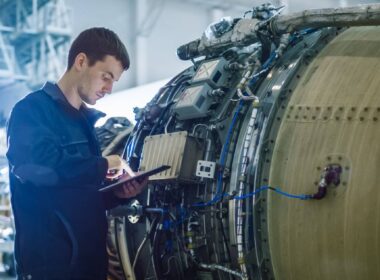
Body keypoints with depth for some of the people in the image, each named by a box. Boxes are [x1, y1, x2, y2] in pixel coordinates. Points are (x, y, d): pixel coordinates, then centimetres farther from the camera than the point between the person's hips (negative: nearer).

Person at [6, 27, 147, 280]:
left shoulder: (86, 121, 17)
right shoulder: (32, 109, -8)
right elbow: (40, 165, -29)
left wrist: (117, 193, 2)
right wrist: (103, 166, -17)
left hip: (91, 258, 8)